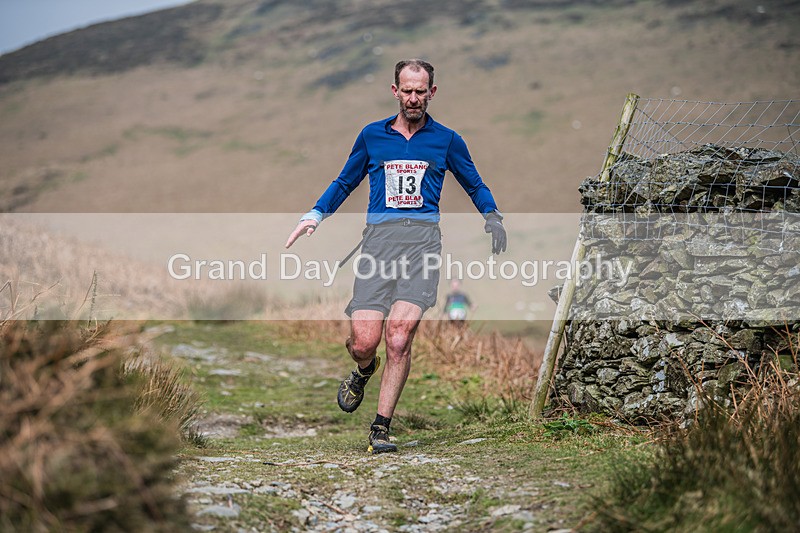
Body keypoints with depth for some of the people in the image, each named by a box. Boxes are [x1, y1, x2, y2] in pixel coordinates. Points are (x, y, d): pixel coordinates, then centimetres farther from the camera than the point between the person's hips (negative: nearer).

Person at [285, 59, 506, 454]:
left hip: (423, 239, -1)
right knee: (363, 343, -9)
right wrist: (315, 216, 11)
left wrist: (492, 216, 5)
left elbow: (475, 185, 25)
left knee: (399, 338, -16)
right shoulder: (372, 136, 15)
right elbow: (345, 182, 26)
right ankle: (364, 372, 30)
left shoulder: (446, 140, 13)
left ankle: (381, 428, -4)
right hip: (378, 238, 1)